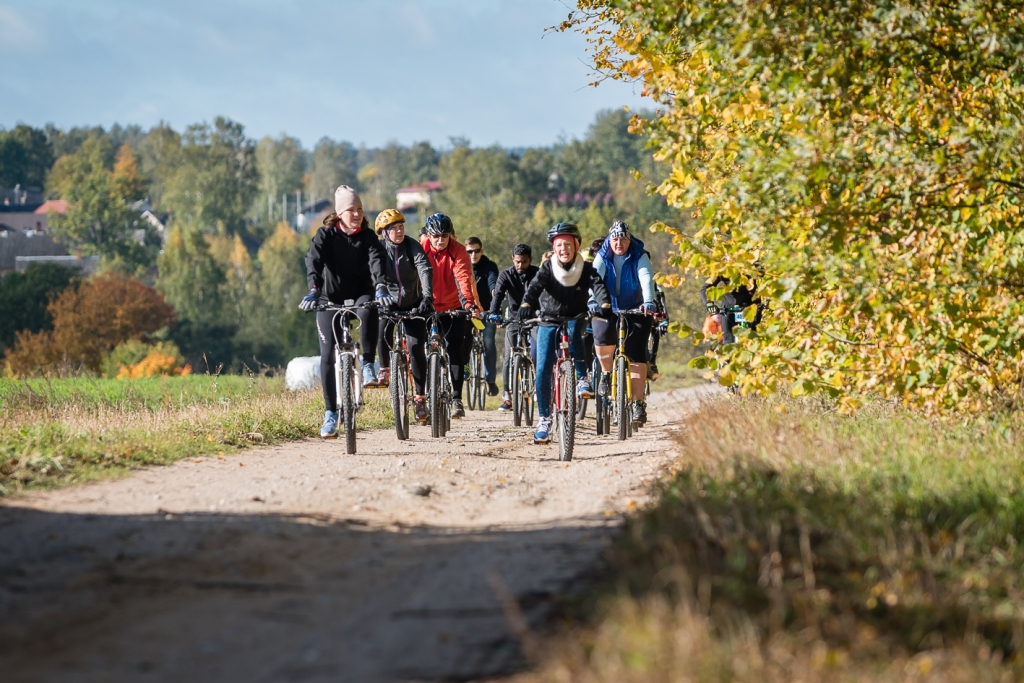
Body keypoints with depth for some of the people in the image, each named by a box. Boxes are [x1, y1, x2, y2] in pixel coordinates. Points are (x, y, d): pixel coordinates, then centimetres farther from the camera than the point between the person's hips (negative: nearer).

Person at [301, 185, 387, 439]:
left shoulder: (368, 236, -5)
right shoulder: (326, 234, -9)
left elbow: (376, 260, -22)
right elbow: (313, 259, -24)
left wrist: (380, 286, -43)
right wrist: (314, 289, -43)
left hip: (360, 293, 0)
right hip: (331, 297, 0)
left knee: (368, 310, -37)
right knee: (327, 355, -8)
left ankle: (367, 365, -22)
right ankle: (331, 413, 2)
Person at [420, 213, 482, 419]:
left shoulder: (458, 251, -15)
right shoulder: (421, 248, -10)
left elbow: (463, 278, -26)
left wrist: (468, 302, -41)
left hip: (453, 308, -1)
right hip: (428, 307, 1)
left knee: (455, 350, -10)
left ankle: (457, 399, -5)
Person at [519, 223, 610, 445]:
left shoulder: (586, 269, -6)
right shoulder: (548, 268, -7)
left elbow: (598, 285, -23)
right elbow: (536, 286, -24)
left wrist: (604, 304, -45)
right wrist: (526, 304, -46)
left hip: (575, 319, -1)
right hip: (548, 321, 1)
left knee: (573, 328, -37)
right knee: (543, 370, -10)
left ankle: (582, 378, -21)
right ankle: (544, 418, 1)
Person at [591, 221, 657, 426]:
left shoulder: (640, 257, -11)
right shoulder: (602, 257, -7)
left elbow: (646, 279, -27)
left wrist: (649, 302, -46)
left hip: (636, 311, 0)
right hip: (608, 310, 1)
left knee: (636, 354, -12)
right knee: (602, 337, -29)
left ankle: (638, 403, -10)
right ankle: (606, 374, 0)